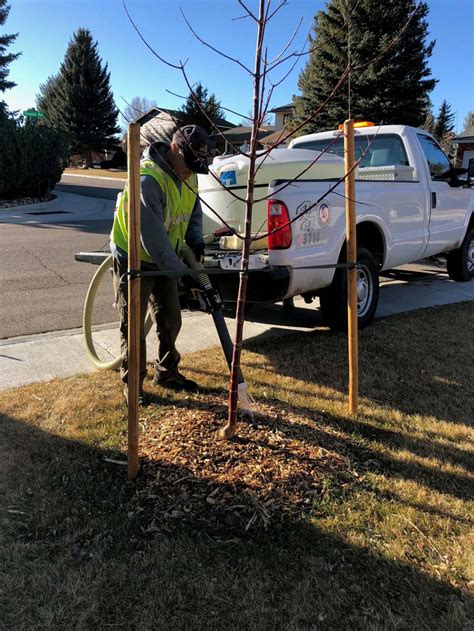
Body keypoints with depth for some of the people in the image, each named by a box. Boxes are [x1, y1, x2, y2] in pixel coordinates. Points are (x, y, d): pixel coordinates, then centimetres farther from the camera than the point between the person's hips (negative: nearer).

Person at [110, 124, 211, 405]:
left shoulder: (187, 175, -2)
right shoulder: (148, 179, -30)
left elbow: (194, 209, 15)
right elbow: (152, 237, -33)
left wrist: (196, 240, -3)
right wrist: (181, 271, -30)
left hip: (164, 261, 8)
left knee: (171, 320, 15)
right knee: (133, 327, 2)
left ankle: (167, 372, 33)